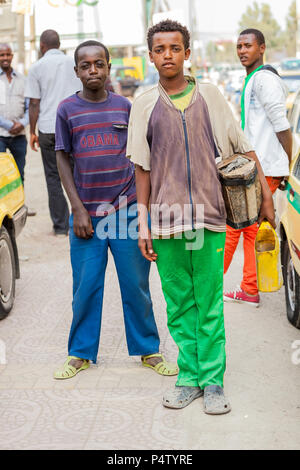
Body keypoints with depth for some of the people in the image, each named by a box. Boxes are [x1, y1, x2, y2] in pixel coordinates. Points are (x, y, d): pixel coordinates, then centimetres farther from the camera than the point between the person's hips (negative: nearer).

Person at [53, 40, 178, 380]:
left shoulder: (124, 106, 5)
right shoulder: (67, 109, 2)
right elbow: (63, 160, 3)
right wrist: (78, 209, -5)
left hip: (127, 209, 1)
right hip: (87, 213, 0)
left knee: (136, 285, 7)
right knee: (85, 286, 5)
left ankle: (148, 350, 21)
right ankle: (81, 353, 22)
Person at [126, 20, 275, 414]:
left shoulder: (210, 97, 3)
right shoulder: (144, 105, 5)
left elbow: (244, 148, 8)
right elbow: (142, 168, 7)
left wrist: (266, 197, 5)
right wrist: (143, 223, 4)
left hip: (209, 218, -1)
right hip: (166, 220, 1)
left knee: (210, 306, 2)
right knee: (179, 305, 8)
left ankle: (213, 382, 13)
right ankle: (189, 377, 20)